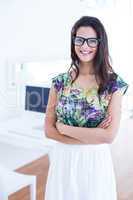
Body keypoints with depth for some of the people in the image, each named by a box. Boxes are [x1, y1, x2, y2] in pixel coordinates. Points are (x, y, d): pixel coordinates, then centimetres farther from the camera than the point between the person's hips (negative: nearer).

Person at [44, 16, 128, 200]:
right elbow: (49, 130, -4)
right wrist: (93, 136, -14)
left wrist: (64, 128, -12)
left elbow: (109, 136, -15)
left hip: (95, 162, -2)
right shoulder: (59, 82, -2)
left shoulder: (113, 83, -9)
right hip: (63, 160, 2)